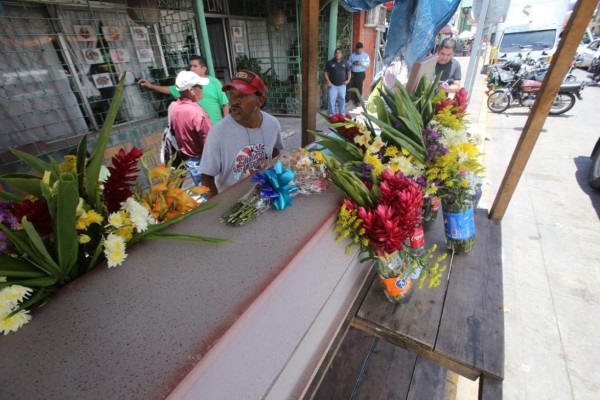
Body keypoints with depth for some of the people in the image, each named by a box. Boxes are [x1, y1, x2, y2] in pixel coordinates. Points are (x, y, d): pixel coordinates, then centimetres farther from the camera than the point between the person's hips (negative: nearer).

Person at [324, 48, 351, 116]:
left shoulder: (344, 63, 7)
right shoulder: (330, 63, -3)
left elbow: (348, 71, 16)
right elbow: (325, 73, -3)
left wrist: (348, 80, 2)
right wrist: (328, 81, -14)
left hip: (342, 85, 3)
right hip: (333, 85, -3)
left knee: (342, 100, 11)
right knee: (331, 100, -5)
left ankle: (342, 114, 24)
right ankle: (331, 114, 6)